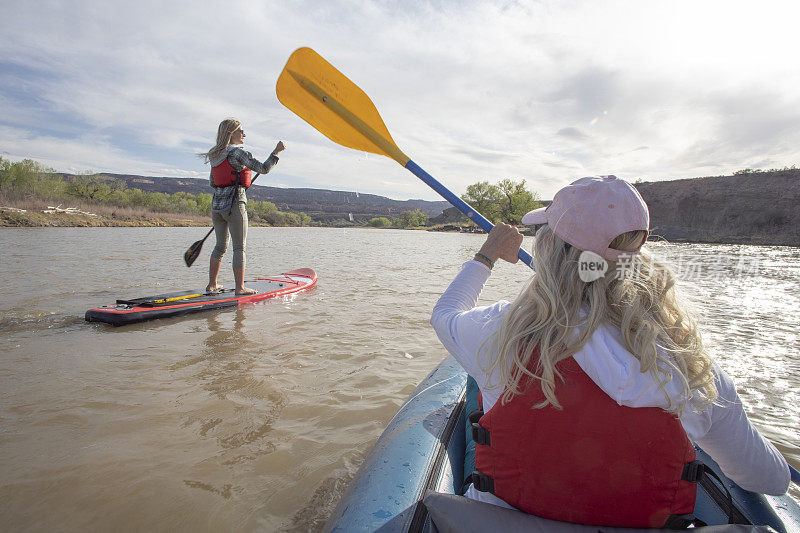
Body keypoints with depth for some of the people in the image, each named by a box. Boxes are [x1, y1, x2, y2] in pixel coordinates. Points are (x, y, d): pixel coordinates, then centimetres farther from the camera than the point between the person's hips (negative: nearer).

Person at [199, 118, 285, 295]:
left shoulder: (216, 155, 14)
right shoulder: (238, 152, -9)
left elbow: (212, 182, 20)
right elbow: (263, 168, -13)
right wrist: (276, 151, -5)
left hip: (216, 205, 8)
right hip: (234, 205, -8)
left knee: (220, 246, 17)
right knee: (239, 247, -1)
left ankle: (212, 284, 22)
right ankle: (240, 287, 2)